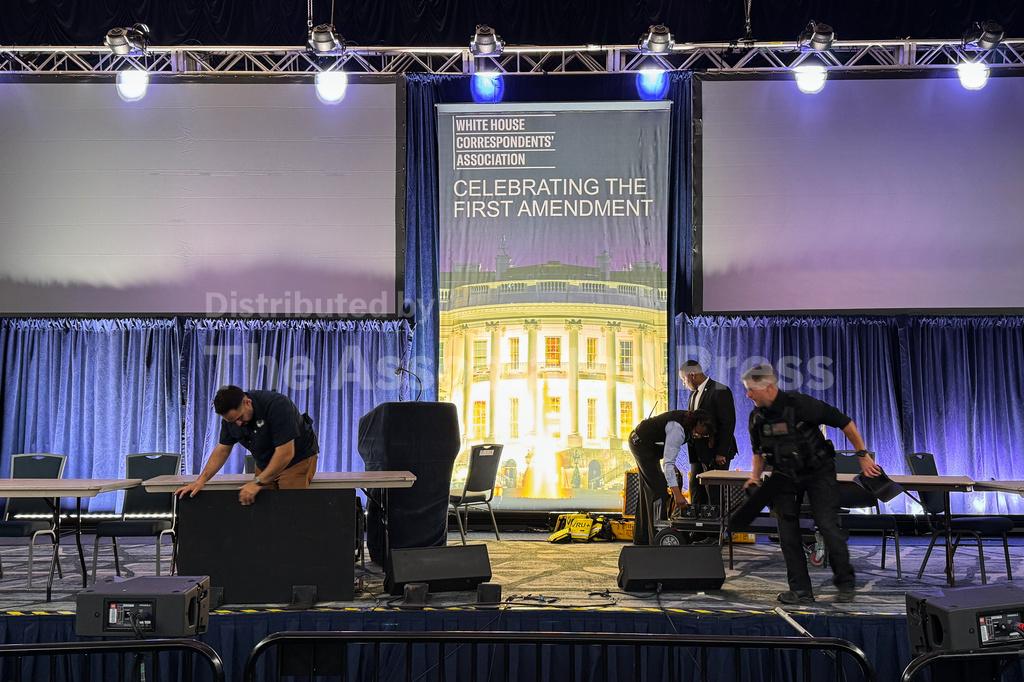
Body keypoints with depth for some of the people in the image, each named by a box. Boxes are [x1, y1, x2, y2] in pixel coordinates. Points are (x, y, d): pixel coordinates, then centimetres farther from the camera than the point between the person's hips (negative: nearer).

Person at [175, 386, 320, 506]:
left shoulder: (276, 405, -32)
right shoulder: (230, 415, -11)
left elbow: (286, 453, -31)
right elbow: (222, 449, -1)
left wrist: (258, 483, -29)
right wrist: (201, 480, -12)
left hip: (298, 458, -6)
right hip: (265, 463, 6)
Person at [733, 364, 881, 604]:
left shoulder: (800, 404, -23)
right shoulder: (757, 417, -4)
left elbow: (844, 422, -16)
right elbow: (759, 451, 13)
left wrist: (862, 455, -13)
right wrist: (755, 477, -2)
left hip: (818, 472, -5)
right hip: (785, 475, 6)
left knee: (828, 525, -11)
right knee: (787, 531, -1)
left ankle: (846, 584, 8)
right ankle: (801, 591, 6)